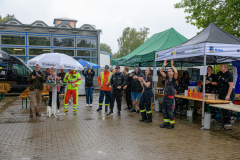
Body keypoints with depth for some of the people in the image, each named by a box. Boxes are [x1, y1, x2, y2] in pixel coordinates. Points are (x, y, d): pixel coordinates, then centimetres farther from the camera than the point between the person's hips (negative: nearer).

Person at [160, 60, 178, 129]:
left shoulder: (174, 78, -6)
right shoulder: (167, 77, 11)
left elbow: (176, 72, -25)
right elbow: (161, 72, 14)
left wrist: (172, 65, -17)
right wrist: (163, 65, 3)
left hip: (170, 97, -7)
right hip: (165, 96, 7)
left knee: (170, 111, -2)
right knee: (164, 110, 11)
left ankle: (172, 124, 11)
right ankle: (166, 122, 23)